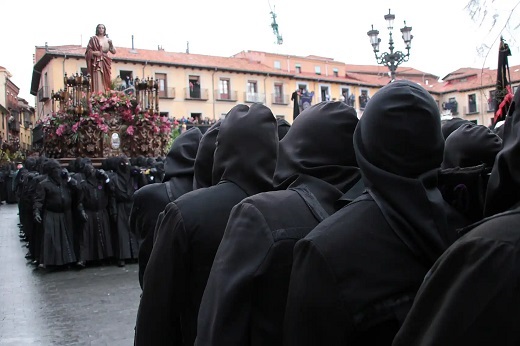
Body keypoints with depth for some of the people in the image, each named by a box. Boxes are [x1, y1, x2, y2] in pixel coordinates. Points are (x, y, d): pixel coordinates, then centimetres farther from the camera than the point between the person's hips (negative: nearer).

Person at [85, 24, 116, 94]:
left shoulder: (107, 40, 14)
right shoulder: (93, 39, 4)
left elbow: (114, 52, 7)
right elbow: (88, 50, 2)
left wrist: (111, 44, -9)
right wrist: (94, 52, -17)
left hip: (105, 64, 4)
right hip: (96, 63, -4)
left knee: (106, 81, -1)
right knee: (97, 81, -13)